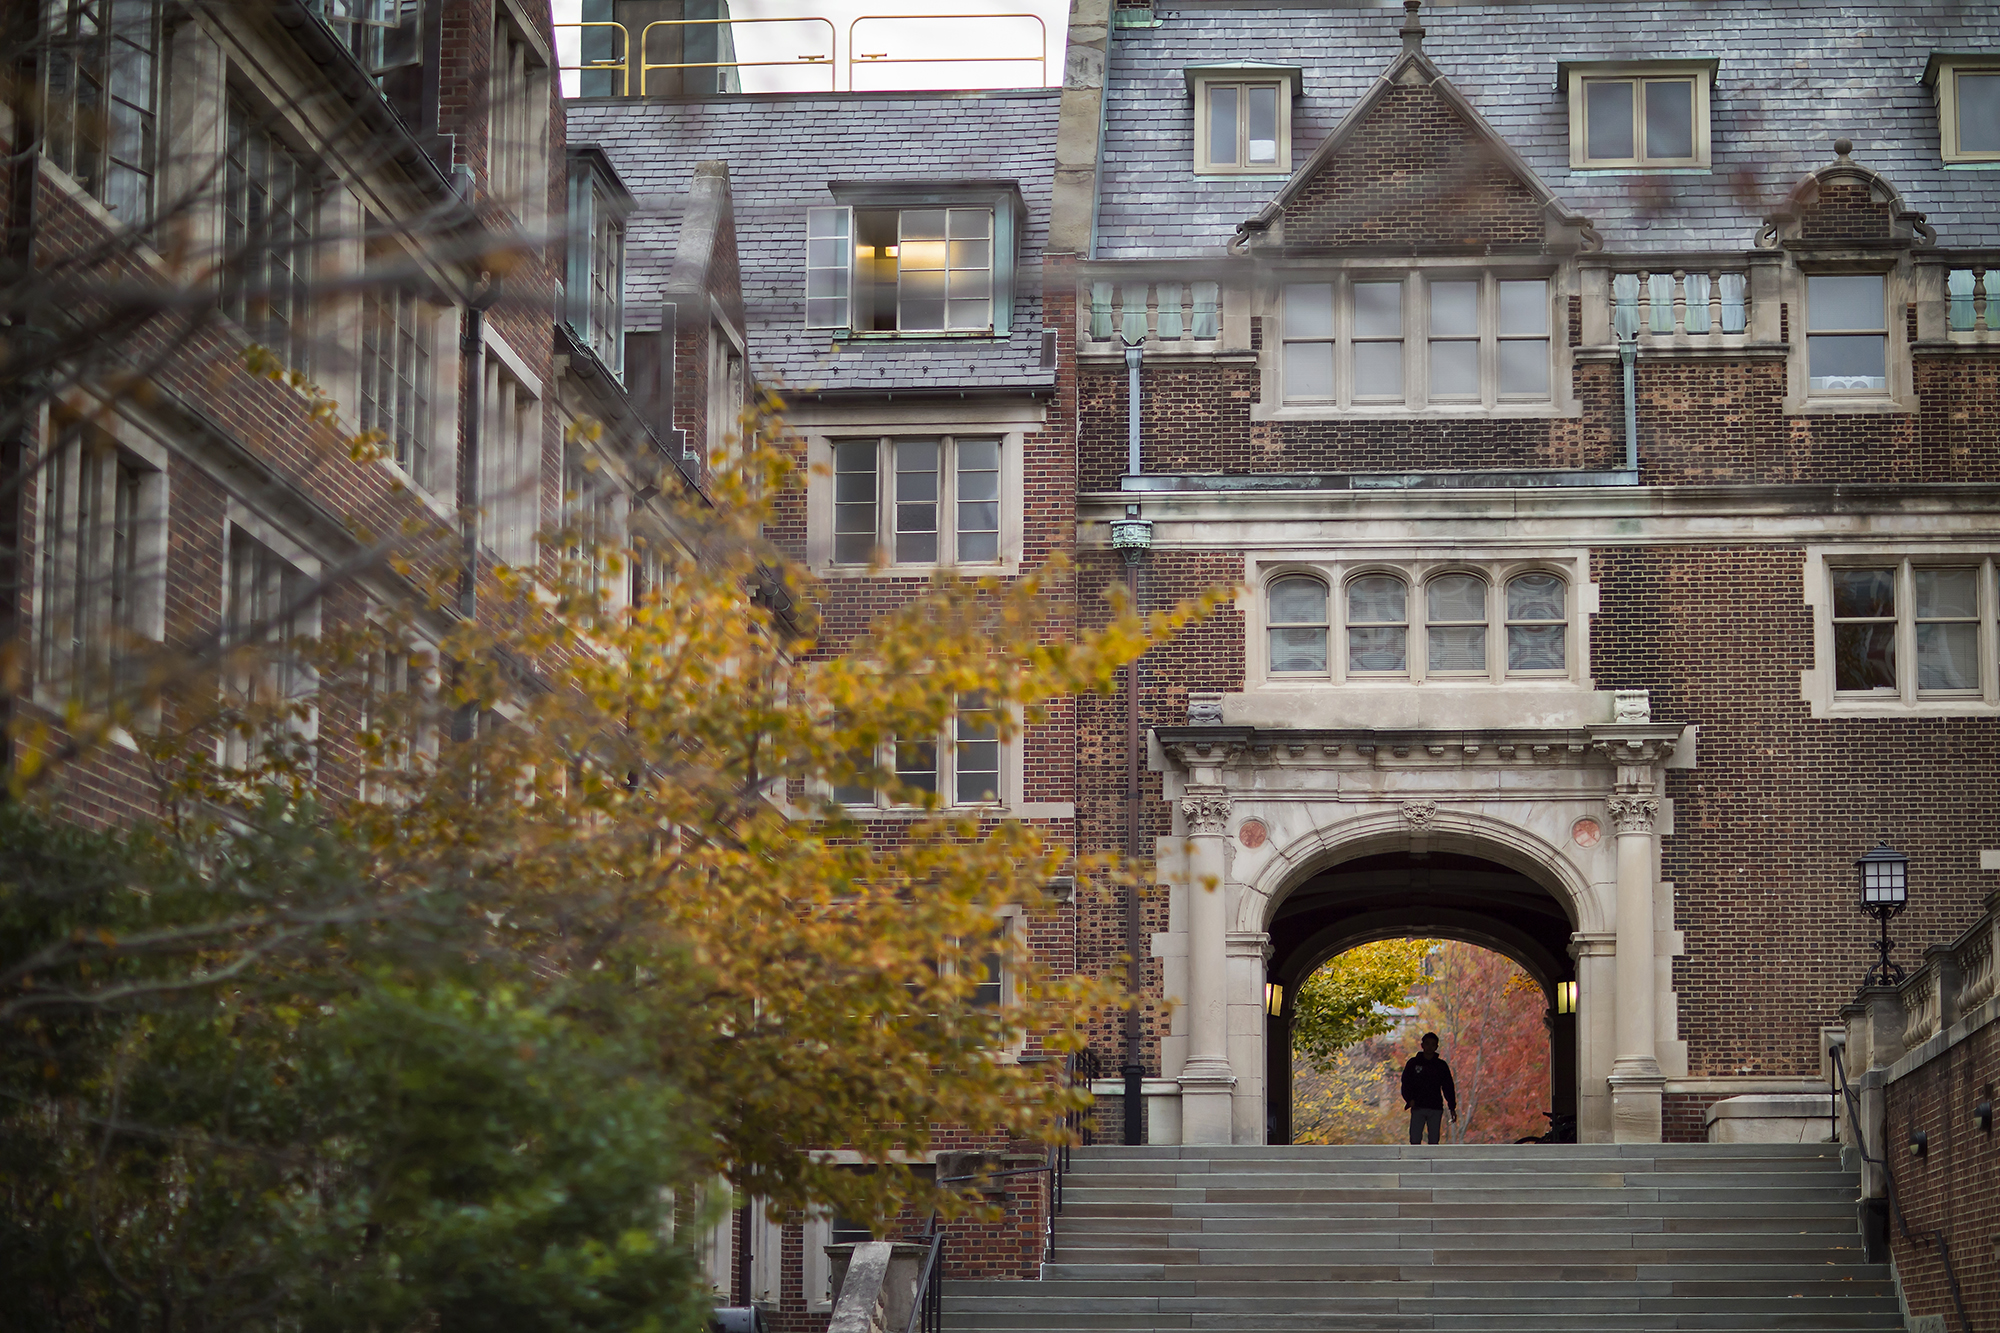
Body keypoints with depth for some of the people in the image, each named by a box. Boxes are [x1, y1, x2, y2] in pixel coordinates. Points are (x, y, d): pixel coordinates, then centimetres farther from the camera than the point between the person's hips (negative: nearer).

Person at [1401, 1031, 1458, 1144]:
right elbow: (1406, 1083, 6)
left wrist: (1452, 1108, 4)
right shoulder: (1413, 1063, 8)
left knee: (1434, 1141, -1)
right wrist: (1410, 1099, -11)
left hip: (1435, 1109, 1)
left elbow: (1448, 1087, 11)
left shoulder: (1441, 1065, 9)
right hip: (1418, 1108, -1)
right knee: (1415, 1139, -9)